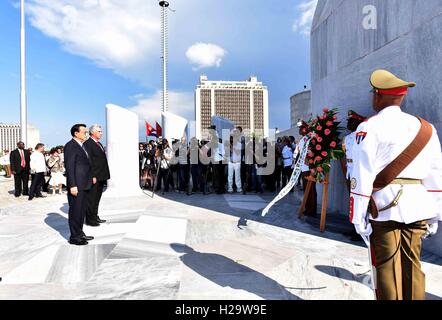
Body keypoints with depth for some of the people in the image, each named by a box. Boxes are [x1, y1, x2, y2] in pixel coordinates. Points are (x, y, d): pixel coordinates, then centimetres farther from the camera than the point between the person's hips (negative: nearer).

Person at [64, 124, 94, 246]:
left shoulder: (82, 145, 16)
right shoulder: (70, 145, -11)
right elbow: (69, 166, -17)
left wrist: (91, 178, 16)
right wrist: (72, 185, -21)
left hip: (84, 185, 9)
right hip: (76, 185, -9)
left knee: (82, 210, 17)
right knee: (75, 211, 0)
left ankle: (80, 233, 29)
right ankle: (74, 237, 11)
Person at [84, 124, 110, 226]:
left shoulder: (99, 144, 18)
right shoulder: (88, 143, -11)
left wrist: (105, 175, 14)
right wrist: (92, 176, -22)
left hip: (101, 177, 9)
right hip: (94, 177, -9)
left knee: (97, 198, 17)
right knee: (91, 199, 1)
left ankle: (95, 217, 28)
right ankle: (90, 220, 11)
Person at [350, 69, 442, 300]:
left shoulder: (369, 128, -7)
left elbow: (361, 176, -13)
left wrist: (358, 217, -8)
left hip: (385, 208, -5)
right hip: (418, 208, 5)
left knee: (387, 268, 5)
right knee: (412, 266, 15)